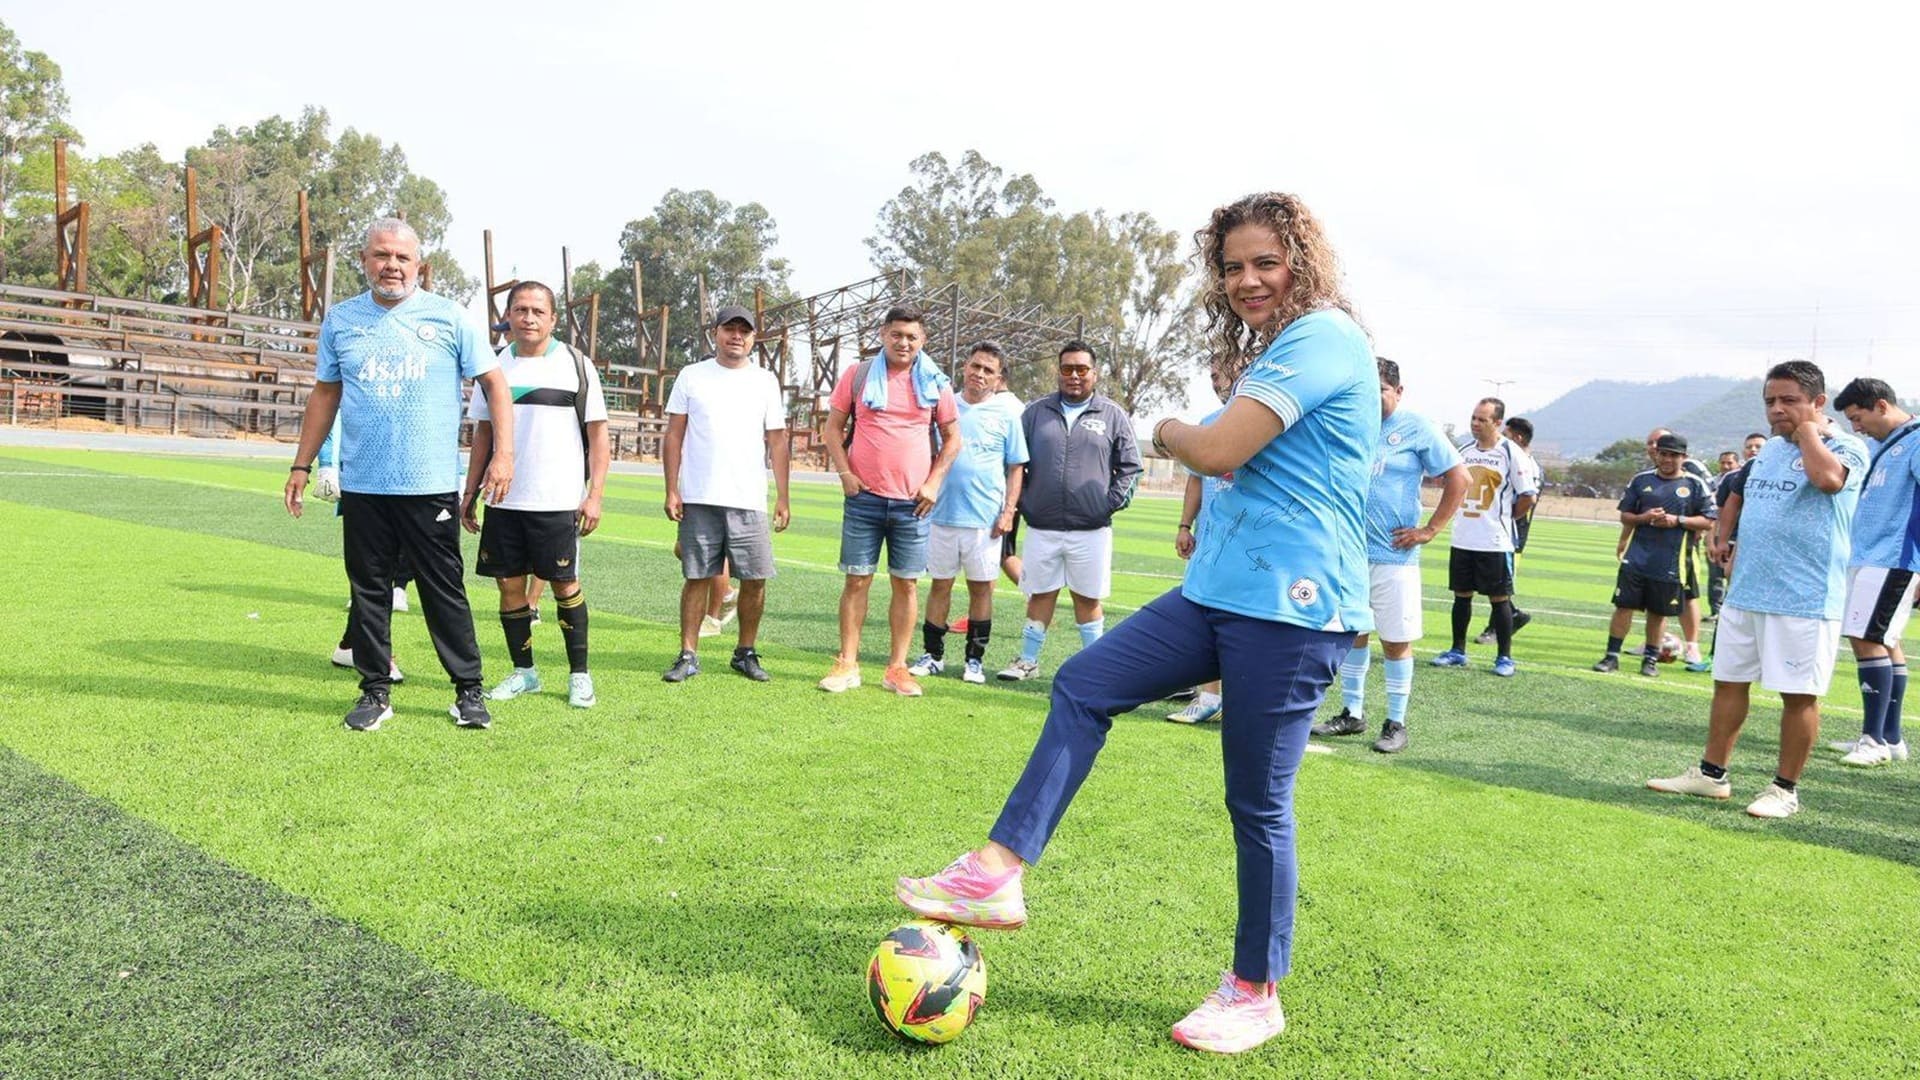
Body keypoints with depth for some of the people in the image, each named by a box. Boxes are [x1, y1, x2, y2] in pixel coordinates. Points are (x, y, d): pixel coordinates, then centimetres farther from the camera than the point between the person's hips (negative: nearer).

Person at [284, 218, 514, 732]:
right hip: (362, 487, 3)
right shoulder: (340, 320, 9)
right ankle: (375, 692, 20)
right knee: (368, 591, 8)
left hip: (431, 486, -3)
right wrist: (302, 465, 13)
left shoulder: (448, 318, 0)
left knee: (445, 591, 2)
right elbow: (324, 395, 15)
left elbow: (495, 384, 1)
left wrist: (503, 454, -8)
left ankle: (469, 690, 12)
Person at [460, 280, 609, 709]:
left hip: (558, 501, -4)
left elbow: (598, 436, -2)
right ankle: (523, 671, 20)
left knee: (565, 584, 1)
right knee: (510, 585, 6)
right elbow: (483, 435, 15)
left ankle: (579, 675, 12)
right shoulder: (495, 366, 10)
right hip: (503, 501, 4)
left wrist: (595, 495, -9)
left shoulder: (577, 365, -1)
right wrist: (470, 492, 11)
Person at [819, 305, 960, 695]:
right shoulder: (858, 375, 4)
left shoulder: (935, 383, 5)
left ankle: (897, 668, 12)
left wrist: (933, 482, -1)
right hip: (864, 497, -1)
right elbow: (833, 427, 6)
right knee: (857, 579, 2)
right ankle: (847, 664, 10)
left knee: (906, 583, 4)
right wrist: (845, 474, -5)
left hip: (912, 501, 1)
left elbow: (953, 438, 10)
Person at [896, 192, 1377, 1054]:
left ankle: (1255, 994, 19)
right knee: (1082, 687, 3)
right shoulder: (1275, 348, 19)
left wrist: (1167, 432, -1)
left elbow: (1217, 452, -20)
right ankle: (999, 873, 6)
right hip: (1220, 589, 10)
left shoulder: (1323, 337, -12)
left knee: (1258, 804, 1)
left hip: (1288, 603, -10)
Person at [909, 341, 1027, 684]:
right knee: (940, 584, 7)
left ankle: (975, 659, 16)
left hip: (985, 519, -1)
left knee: (981, 587, 5)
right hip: (942, 513, 1)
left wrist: (1008, 511, -5)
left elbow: (1016, 468, 4)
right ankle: (933, 655, 18)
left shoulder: (1006, 416, 3)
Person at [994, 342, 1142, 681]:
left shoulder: (1113, 416, 4)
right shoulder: (1036, 412, 7)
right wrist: (1021, 502, 3)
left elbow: (1130, 466, 7)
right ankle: (1028, 660, 21)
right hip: (1041, 527, 1)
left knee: (1088, 598, 6)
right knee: (1040, 594, 9)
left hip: (1091, 529, -1)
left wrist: (1112, 502, -3)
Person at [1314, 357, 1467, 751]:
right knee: (1352, 633, 12)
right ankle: (1352, 714, 24)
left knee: (1396, 640, 1)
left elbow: (1459, 478, -4)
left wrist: (1430, 530, -7)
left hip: (1393, 556, -4)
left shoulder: (1418, 429, -4)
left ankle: (1396, 723, 13)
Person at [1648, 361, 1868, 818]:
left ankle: (1785, 788, 13)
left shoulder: (1846, 448, -7)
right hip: (1745, 592, 7)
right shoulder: (1770, 449, 15)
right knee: (1728, 681, 11)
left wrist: (1808, 429, -15)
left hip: (1804, 599, -7)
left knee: (1799, 694, 2)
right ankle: (1711, 773, 21)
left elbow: (1828, 478, -31)